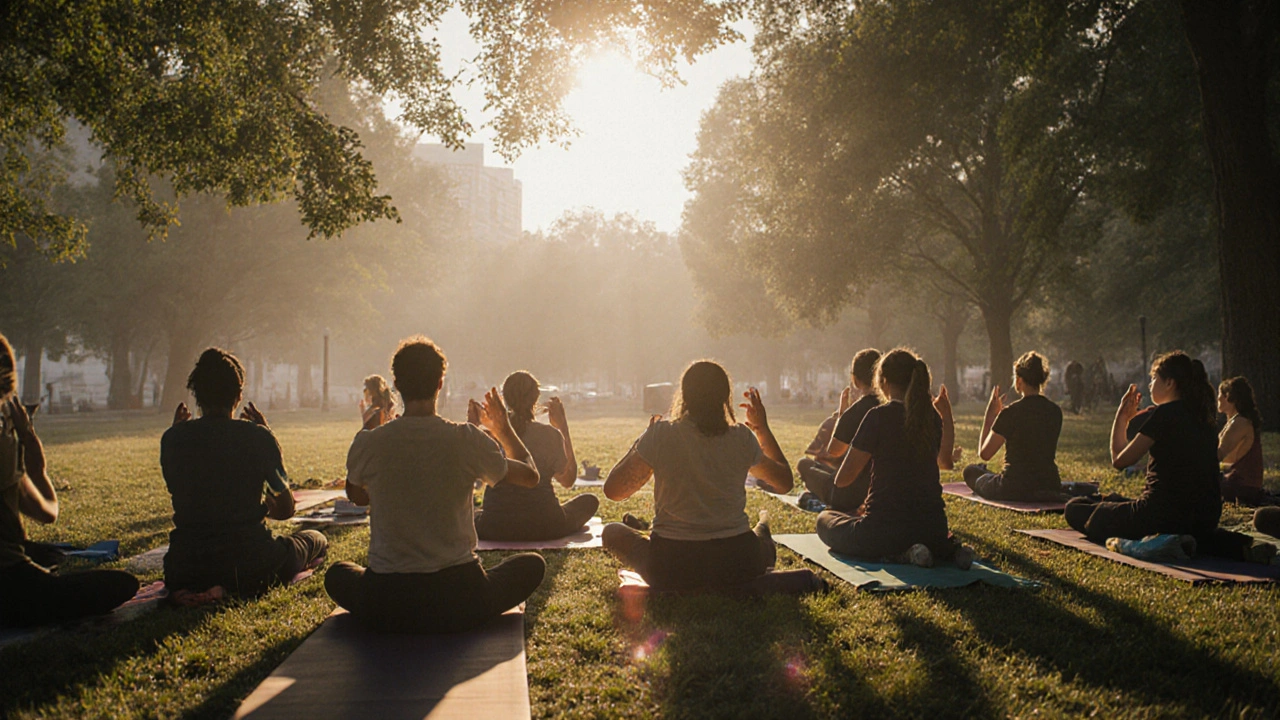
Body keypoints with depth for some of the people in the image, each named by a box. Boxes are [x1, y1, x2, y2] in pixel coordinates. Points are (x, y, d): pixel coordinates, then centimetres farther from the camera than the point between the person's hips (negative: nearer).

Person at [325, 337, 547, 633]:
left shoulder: (368, 443, -7)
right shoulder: (468, 440, -10)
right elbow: (531, 476, 8)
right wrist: (503, 428, 25)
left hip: (383, 609, 2)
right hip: (459, 605, -2)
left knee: (338, 573, 34)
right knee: (532, 564, 23)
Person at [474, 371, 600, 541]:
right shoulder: (550, 435, -7)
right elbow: (568, 480, 8)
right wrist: (563, 427, 9)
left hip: (496, 530, 2)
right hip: (544, 528, -2)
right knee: (590, 500, 22)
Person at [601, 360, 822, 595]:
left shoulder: (660, 434, -10)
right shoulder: (742, 438, -4)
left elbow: (613, 491, -1)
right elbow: (784, 483, 14)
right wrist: (763, 428, 22)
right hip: (735, 565, 7)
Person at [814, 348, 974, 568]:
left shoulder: (879, 416, -13)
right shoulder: (932, 417, 3)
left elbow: (842, 480, -10)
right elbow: (946, 462, 25)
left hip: (884, 530, -6)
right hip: (932, 529, 6)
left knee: (825, 519, 20)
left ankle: (899, 555, -3)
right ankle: (949, 550, 5)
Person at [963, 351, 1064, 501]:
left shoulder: (1011, 413, -15)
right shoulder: (1055, 411, 2)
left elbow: (984, 453, -6)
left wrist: (989, 415, 2)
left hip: (1015, 491, -6)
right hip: (1051, 489, 6)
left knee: (971, 471, 19)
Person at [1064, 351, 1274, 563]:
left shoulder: (1166, 413, -10)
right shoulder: (1203, 417, 14)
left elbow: (1119, 460, -8)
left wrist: (1121, 417, 5)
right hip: (1206, 518, 6)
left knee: (1075, 508, 8)